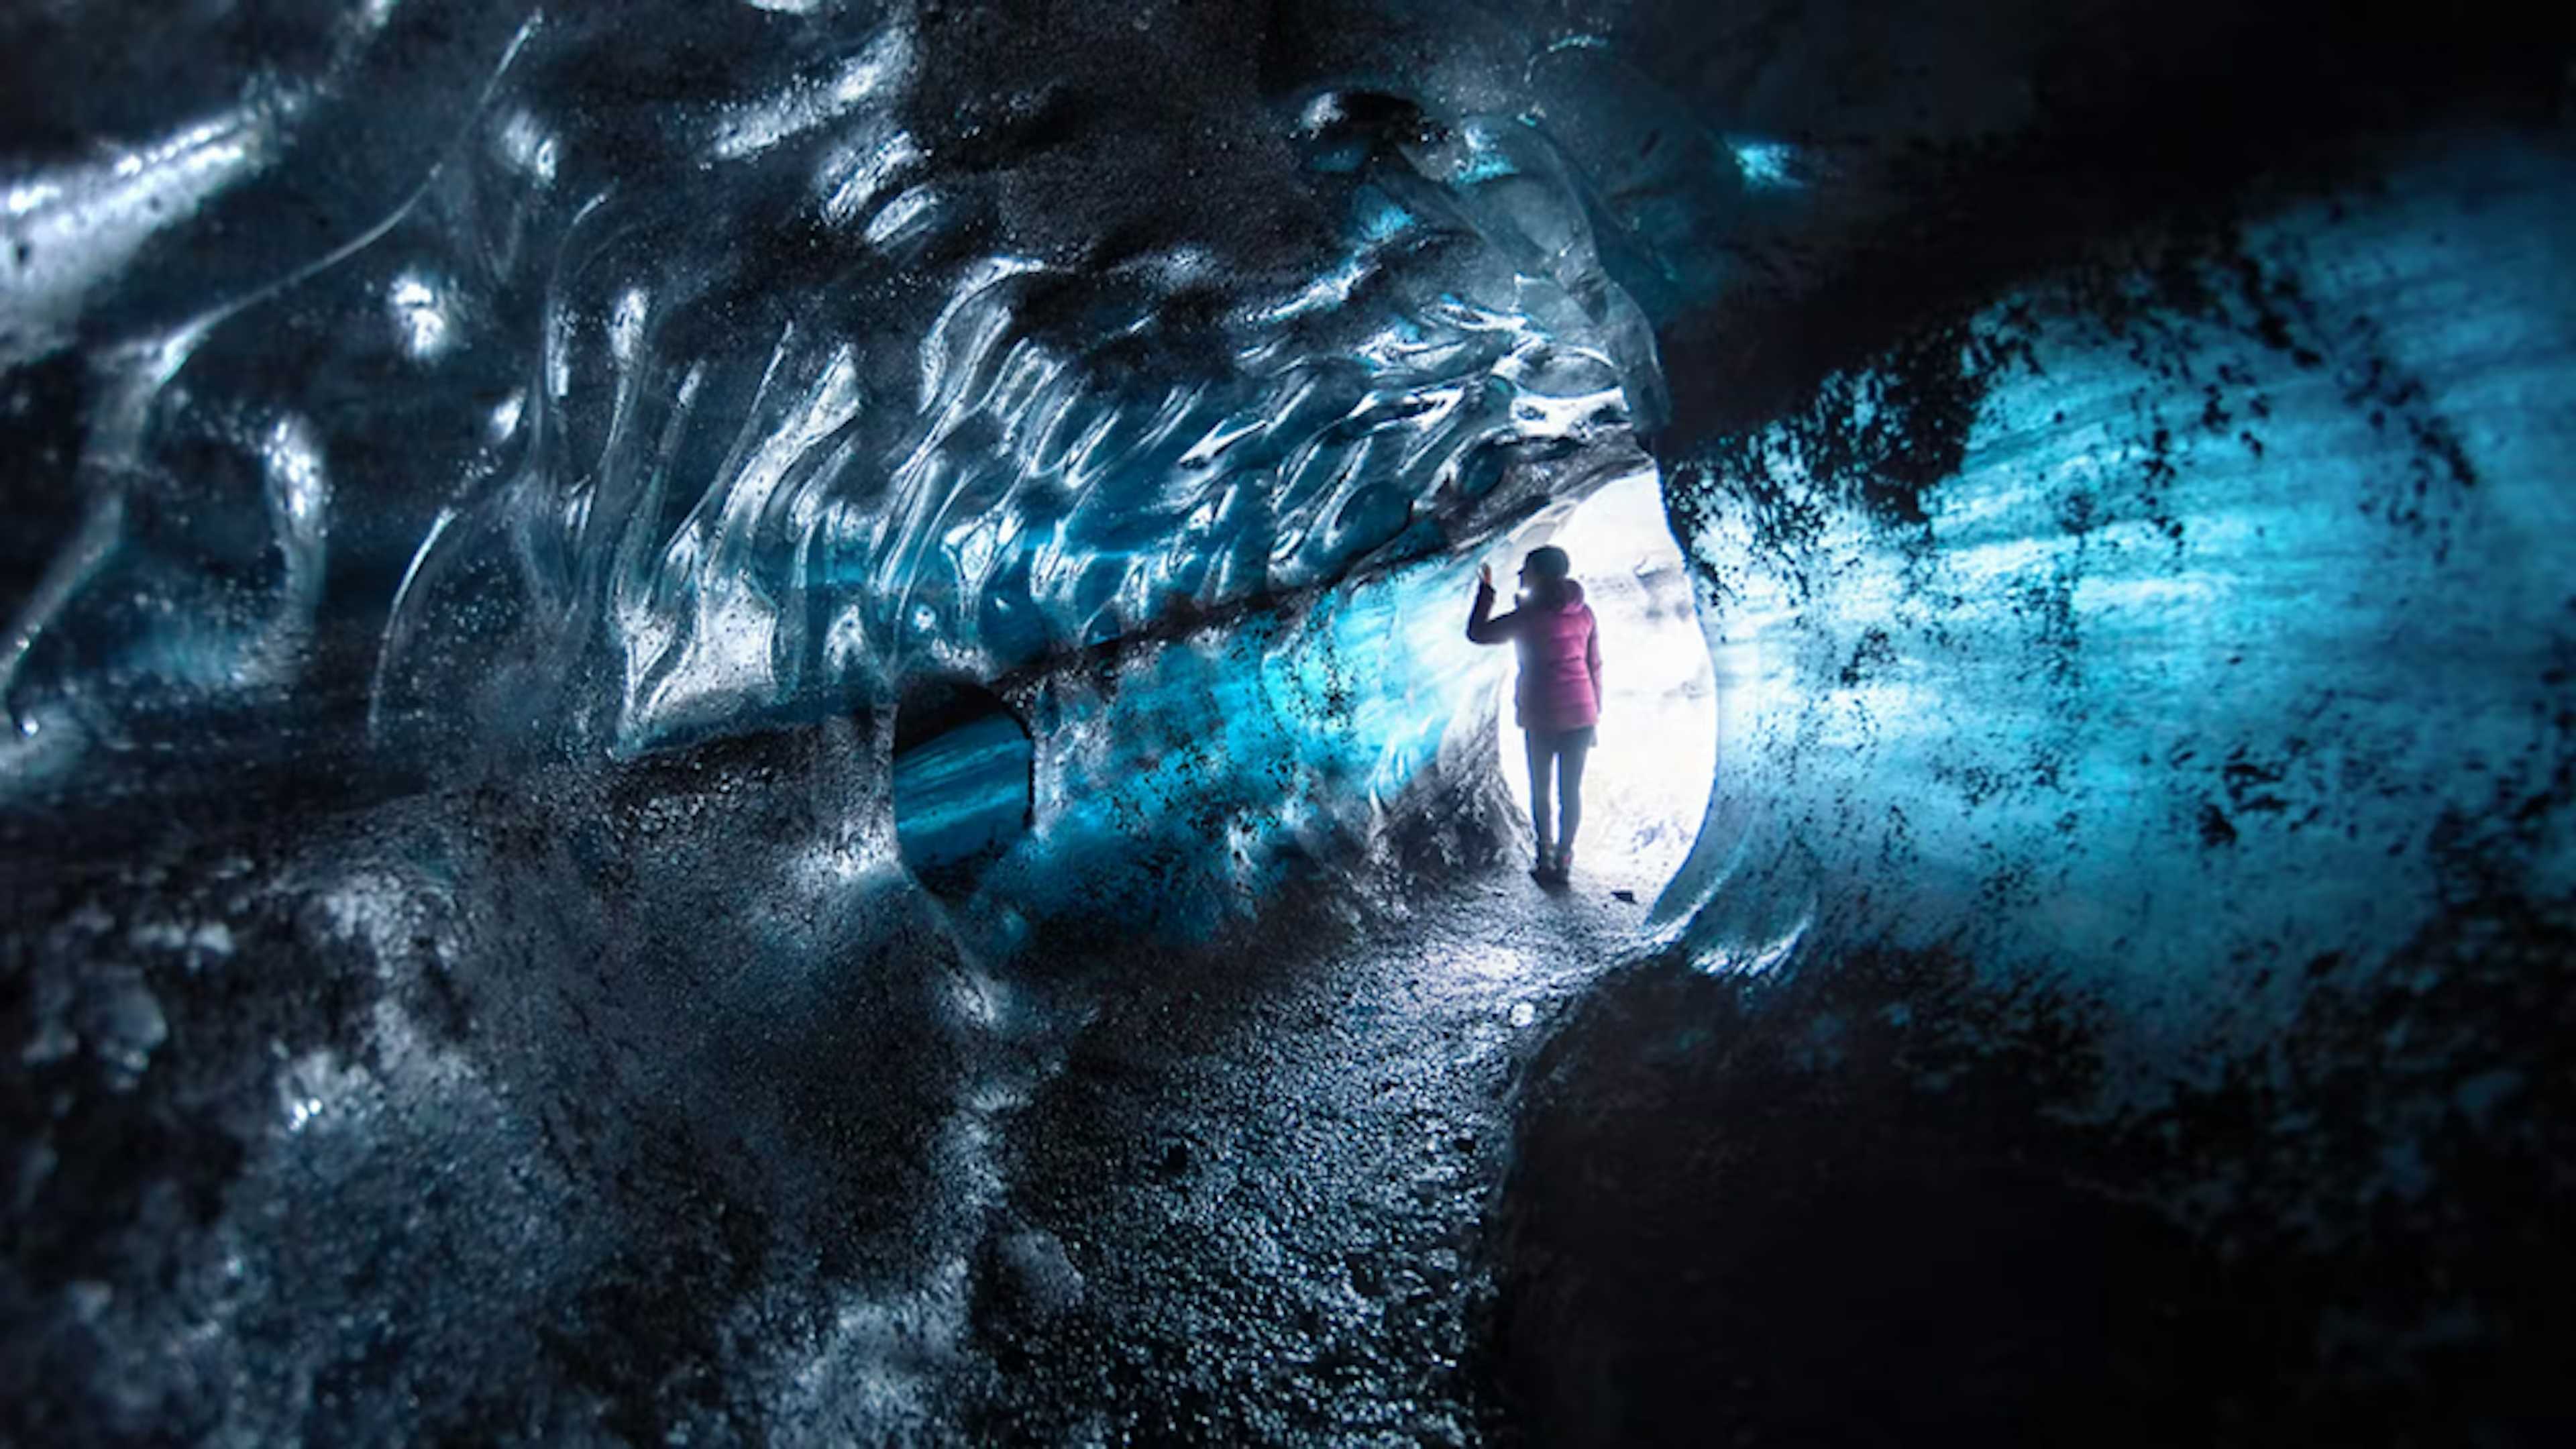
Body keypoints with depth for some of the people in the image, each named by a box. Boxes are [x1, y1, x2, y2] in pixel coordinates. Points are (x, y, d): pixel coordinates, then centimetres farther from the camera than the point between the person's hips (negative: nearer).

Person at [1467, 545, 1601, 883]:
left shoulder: (1530, 615, -12)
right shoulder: (1584, 613, 4)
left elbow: (1478, 633, -5)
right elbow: (1594, 665, 8)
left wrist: (1486, 589, 5)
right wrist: (1593, 715, 15)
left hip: (1541, 715, -4)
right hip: (1580, 712, 4)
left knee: (1540, 788, 10)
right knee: (1571, 789, 10)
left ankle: (1545, 858, 10)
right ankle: (1563, 859, 12)